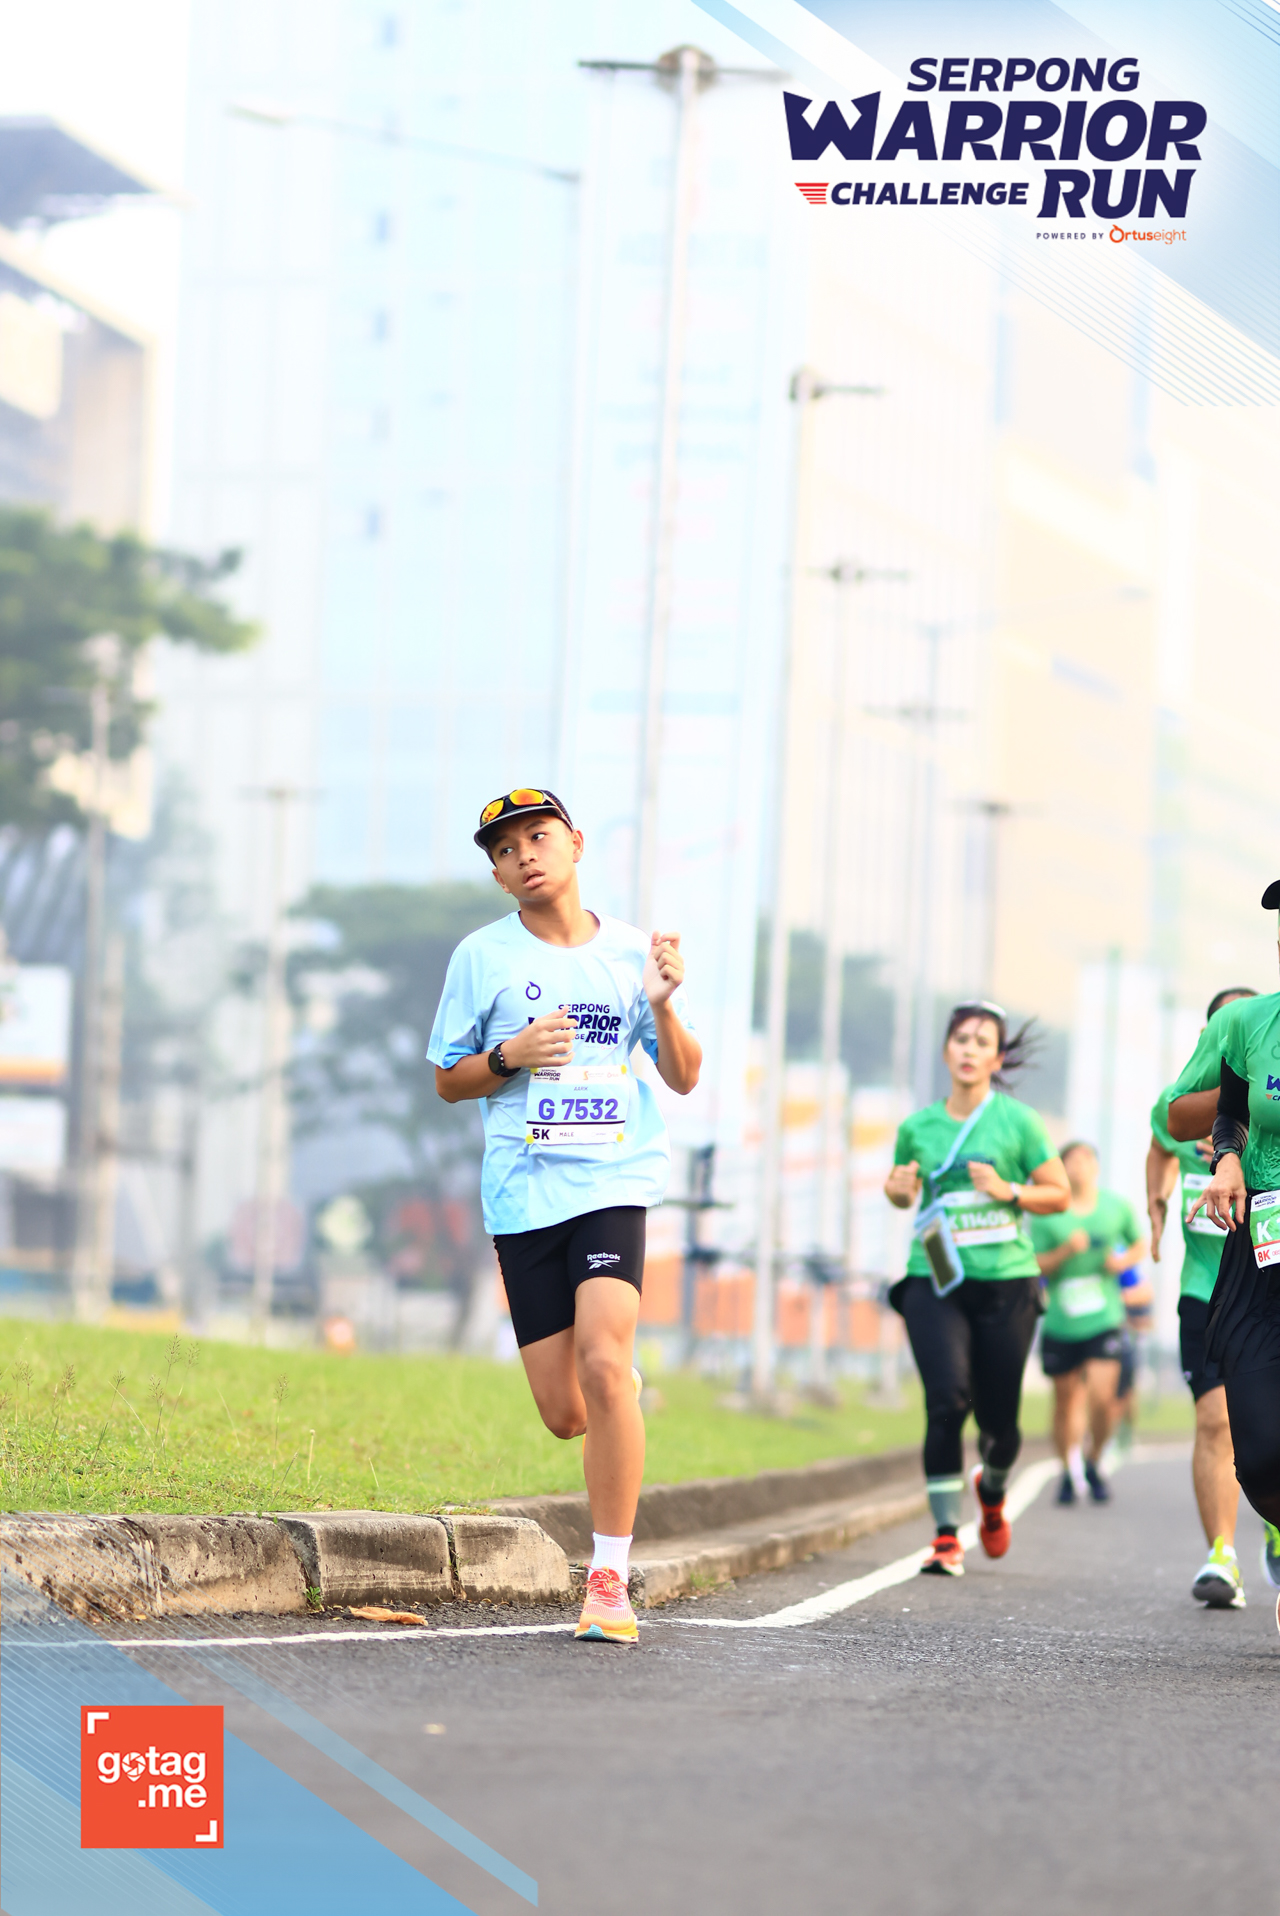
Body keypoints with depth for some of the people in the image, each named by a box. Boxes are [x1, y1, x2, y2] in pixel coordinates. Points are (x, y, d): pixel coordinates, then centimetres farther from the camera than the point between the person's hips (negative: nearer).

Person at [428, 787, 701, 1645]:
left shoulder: (631, 950, 7)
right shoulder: (482, 957, 5)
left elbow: (684, 1077, 9)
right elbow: (448, 1079, 11)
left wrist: (663, 1003, -10)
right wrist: (510, 1057, -9)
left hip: (615, 1182, -1)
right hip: (524, 1194, 1)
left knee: (602, 1365, -22)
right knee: (565, 1413, -2)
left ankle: (610, 1581, -15)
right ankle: (625, 1396, 38)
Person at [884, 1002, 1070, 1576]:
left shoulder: (1017, 1120, 2)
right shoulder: (918, 1126, 8)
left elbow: (1060, 1194, 6)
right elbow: (900, 1190, 24)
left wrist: (1008, 1191, -11)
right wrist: (897, 1188, 1)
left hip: (1005, 1282, 0)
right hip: (935, 1283, 0)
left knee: (999, 1419, 3)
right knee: (947, 1399, -19)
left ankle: (992, 1492, 39)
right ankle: (946, 1538, -12)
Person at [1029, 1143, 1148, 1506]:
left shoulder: (1117, 1207, 5)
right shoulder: (1047, 1214, -2)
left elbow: (1139, 1244, 19)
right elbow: (1035, 1266, -3)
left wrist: (1124, 1260, -2)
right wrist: (1065, 1251, -20)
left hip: (1104, 1320, 0)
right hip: (1060, 1323, 0)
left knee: (1102, 1398, -13)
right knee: (1066, 1400, 7)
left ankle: (1094, 1463, 13)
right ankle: (1070, 1471, 27)